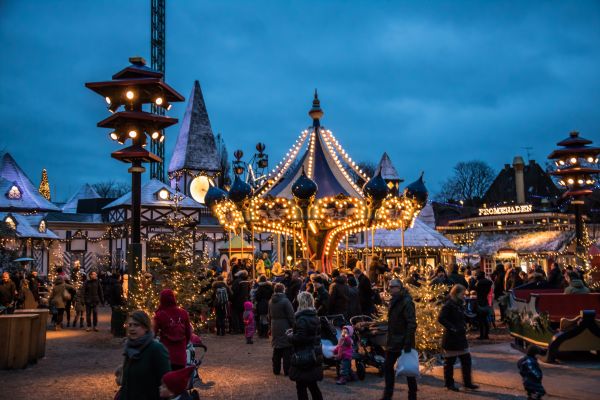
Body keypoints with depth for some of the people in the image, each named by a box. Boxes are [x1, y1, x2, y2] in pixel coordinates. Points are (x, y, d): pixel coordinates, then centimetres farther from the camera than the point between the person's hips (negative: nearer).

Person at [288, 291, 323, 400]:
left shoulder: (302, 319, -19)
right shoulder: (315, 317, 8)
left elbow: (299, 338, -25)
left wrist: (290, 336, -5)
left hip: (303, 358, -8)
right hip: (314, 357, 8)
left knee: (301, 387, 2)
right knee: (312, 385, 18)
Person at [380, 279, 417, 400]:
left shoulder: (406, 302, -16)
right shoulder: (394, 302, 12)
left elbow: (412, 324, -21)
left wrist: (408, 343, -26)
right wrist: (389, 339, 16)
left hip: (403, 342, -9)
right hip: (393, 342, 9)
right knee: (387, 366, 11)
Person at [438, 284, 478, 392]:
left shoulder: (460, 304, 11)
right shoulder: (449, 305, -16)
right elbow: (441, 319, -24)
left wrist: (464, 326, 8)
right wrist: (452, 328, -23)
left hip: (461, 336, 8)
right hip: (451, 338, -8)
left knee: (466, 359, 9)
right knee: (449, 361, 4)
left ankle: (467, 382, 19)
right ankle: (449, 384, 15)